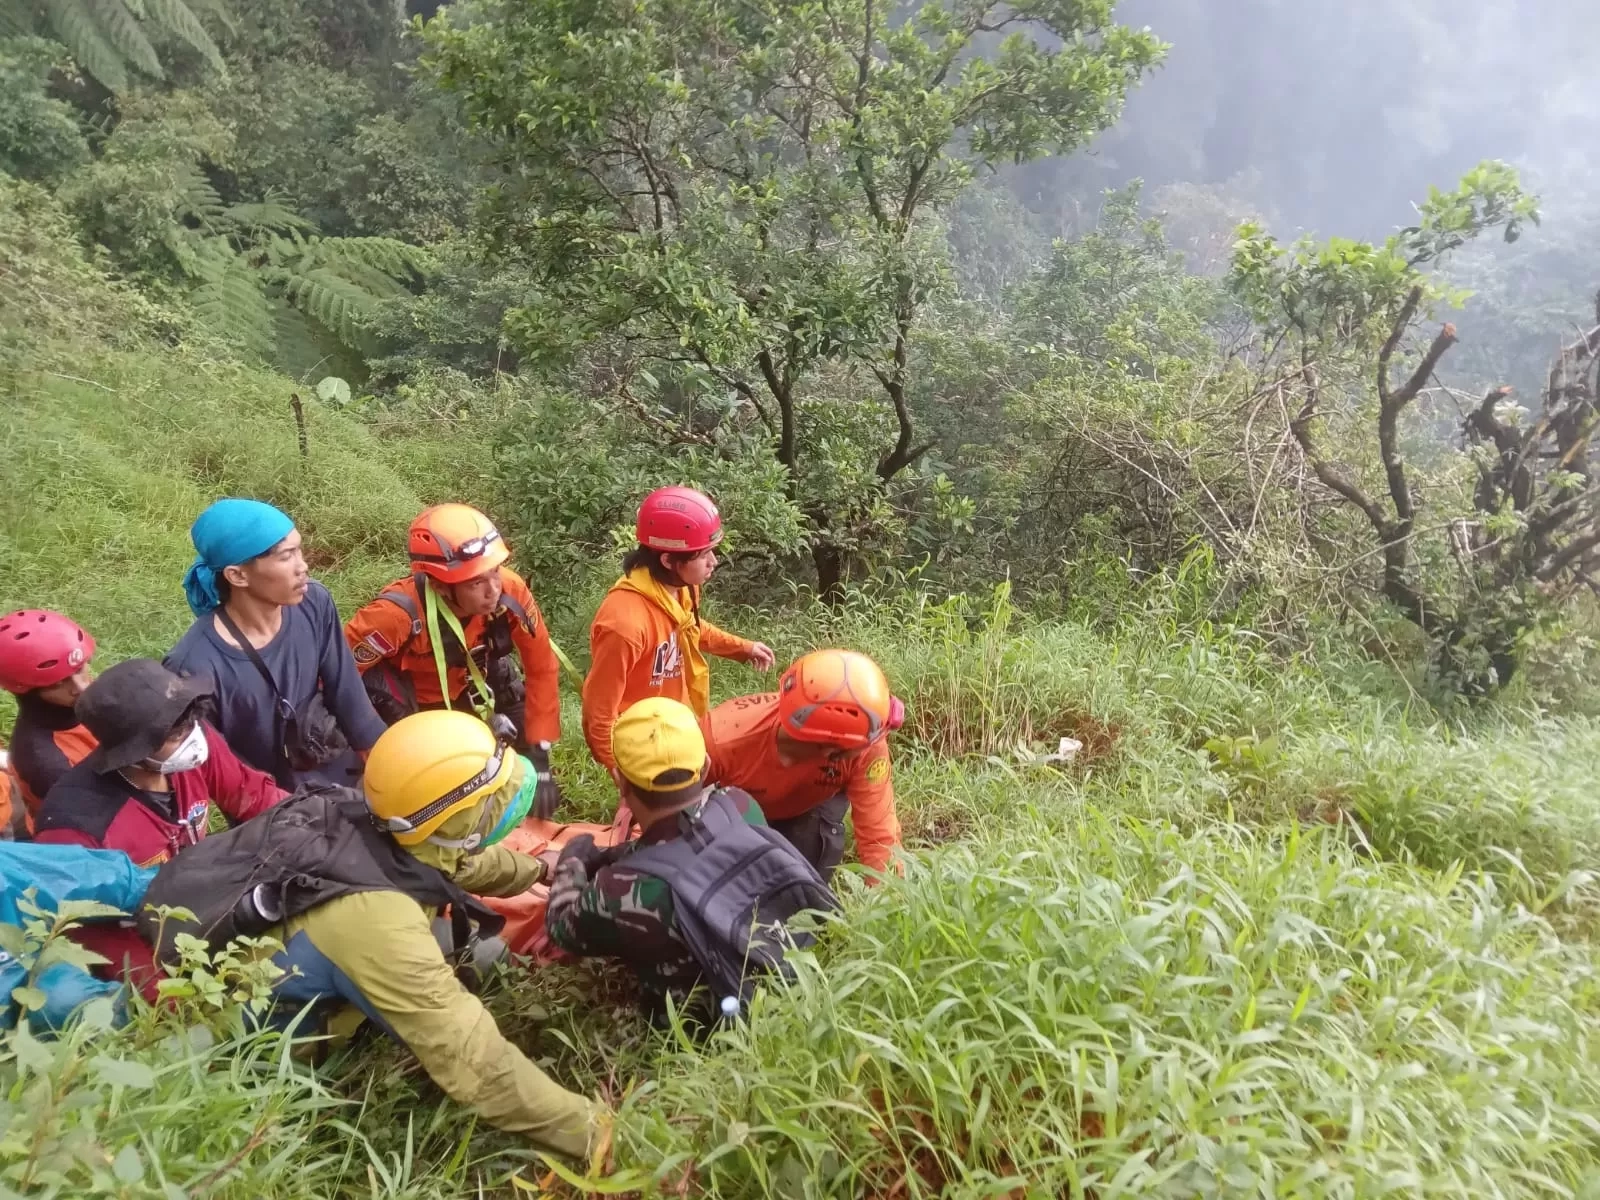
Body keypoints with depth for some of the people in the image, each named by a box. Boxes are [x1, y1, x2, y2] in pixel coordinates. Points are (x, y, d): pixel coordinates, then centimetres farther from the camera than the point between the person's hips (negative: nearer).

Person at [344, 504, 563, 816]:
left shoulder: (510, 591, -30)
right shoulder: (399, 613, -40)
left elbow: (541, 668, -18)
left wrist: (539, 757, -19)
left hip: (468, 687, 3)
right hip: (408, 703, -3)